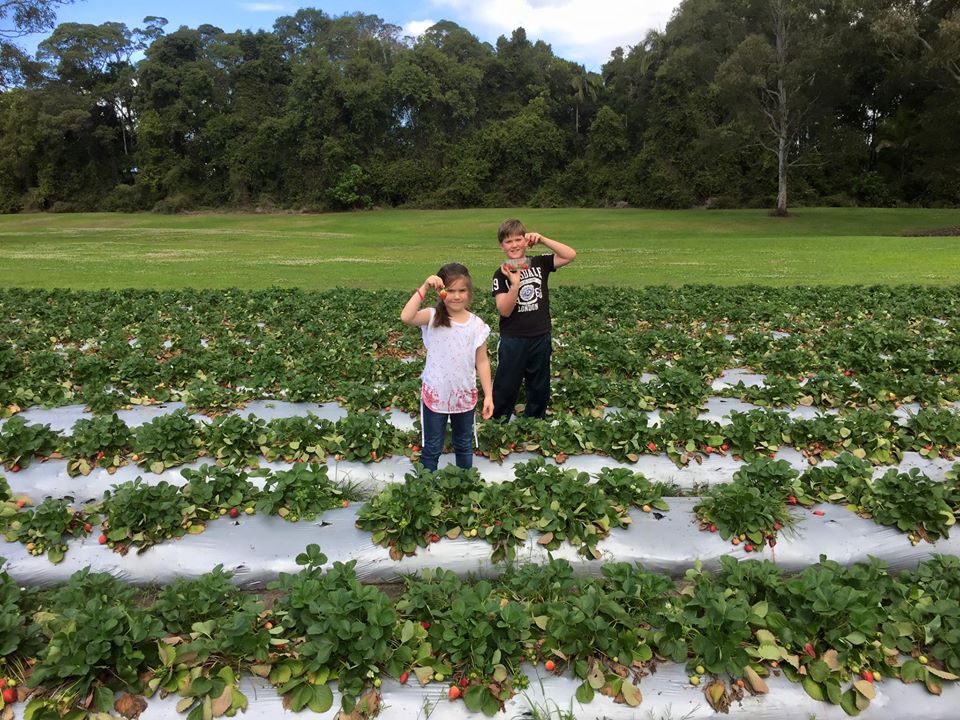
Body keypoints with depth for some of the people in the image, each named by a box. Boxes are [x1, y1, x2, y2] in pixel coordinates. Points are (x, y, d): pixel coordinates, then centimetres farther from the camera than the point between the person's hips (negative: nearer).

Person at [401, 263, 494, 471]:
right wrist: (424, 289, -33)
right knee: (432, 448, 13)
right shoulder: (433, 318, -11)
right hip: (434, 395, -2)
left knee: (464, 445, 22)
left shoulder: (477, 325, -6)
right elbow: (406, 317, -32)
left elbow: (482, 362, 0)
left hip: (465, 396, 2)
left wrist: (488, 395, -2)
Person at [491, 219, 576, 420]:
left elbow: (570, 255, -10)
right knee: (505, 388, 5)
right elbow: (504, 311, -15)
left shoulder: (540, 264, 0)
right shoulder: (501, 275, -6)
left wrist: (542, 240, -17)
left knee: (540, 389, 16)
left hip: (541, 338, 3)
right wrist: (515, 284, -30)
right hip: (513, 341, -2)